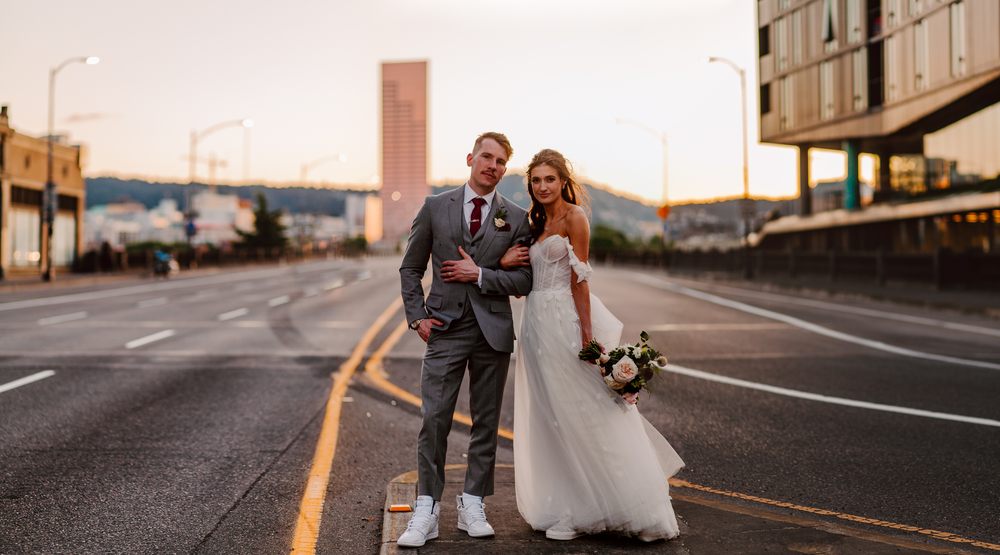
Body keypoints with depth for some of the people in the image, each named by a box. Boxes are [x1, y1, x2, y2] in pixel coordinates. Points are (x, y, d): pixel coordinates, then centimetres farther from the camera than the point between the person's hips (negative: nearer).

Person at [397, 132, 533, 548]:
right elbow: (410, 268, 9)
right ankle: (426, 511, 1)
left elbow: (524, 282, 1)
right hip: (444, 328, -1)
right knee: (433, 420, -6)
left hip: (493, 330, 1)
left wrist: (480, 274, -11)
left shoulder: (517, 218, 4)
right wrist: (417, 317, -1)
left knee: (486, 423, 7)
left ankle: (472, 506, 18)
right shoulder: (435, 207, 5)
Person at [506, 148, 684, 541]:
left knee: (581, 414, -4)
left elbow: (579, 279, -12)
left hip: (565, 321, -8)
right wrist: (508, 262, -2)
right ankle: (568, 509, 17)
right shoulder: (537, 223, 17)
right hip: (538, 322, 8)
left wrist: (586, 335, -18)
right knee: (551, 419, 9)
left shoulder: (574, 217, -5)